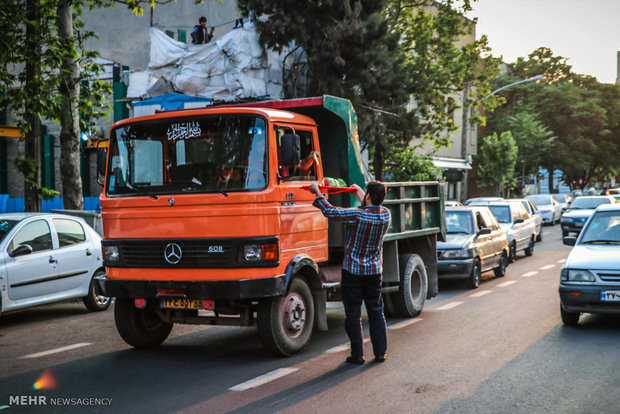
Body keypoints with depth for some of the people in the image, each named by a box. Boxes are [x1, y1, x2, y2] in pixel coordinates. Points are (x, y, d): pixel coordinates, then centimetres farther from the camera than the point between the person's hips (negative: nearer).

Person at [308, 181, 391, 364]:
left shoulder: (357, 215, -19)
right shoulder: (386, 215, -4)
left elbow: (329, 211, -11)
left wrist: (317, 192, 4)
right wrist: (359, 192, 34)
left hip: (353, 270, -4)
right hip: (375, 271, 4)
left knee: (353, 314, 4)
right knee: (376, 312, 13)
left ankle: (357, 355, 7)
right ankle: (381, 353, 15)